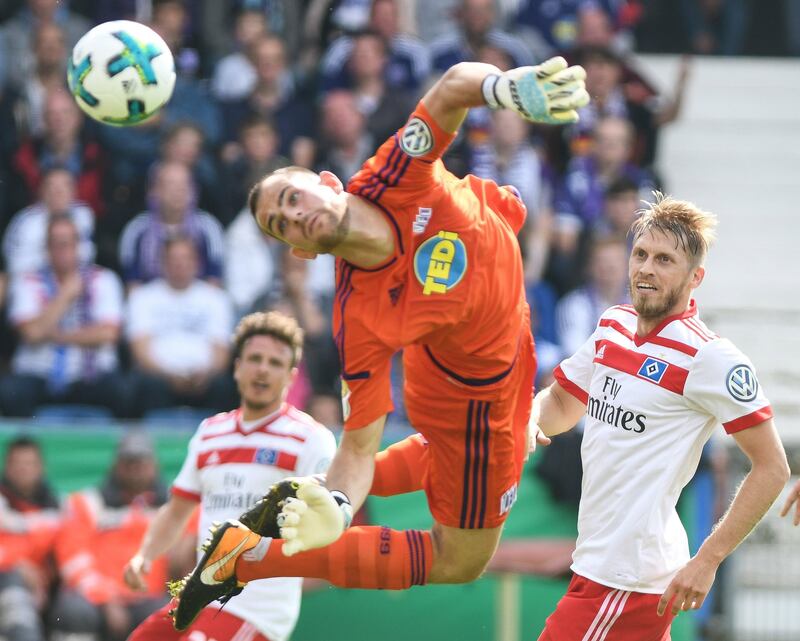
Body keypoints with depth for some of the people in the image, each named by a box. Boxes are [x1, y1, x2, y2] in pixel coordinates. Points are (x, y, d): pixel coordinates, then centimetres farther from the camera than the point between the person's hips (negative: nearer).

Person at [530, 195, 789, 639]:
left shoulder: (709, 357, -15)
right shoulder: (613, 326, 8)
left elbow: (773, 468, -13)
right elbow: (561, 405, 23)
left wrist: (707, 561, -18)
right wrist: (529, 421, -2)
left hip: (625, 581, -8)